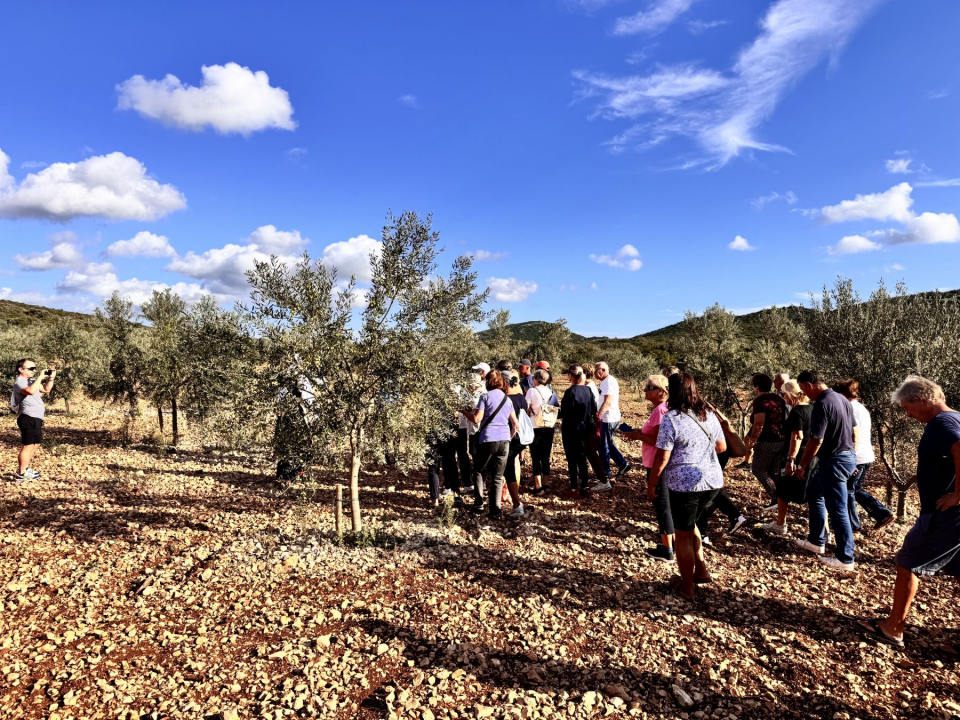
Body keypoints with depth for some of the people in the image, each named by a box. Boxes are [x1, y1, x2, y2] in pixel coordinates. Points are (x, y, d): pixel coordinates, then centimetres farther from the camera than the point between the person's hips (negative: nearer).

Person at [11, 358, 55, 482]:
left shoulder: (31, 381, 15)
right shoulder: (19, 382, -13)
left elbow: (46, 389, 21)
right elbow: (30, 391, -33)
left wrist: (51, 378, 5)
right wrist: (40, 377, -26)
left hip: (36, 418, 10)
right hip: (28, 418, -10)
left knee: (35, 444, 21)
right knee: (28, 446, -8)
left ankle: (25, 469, 32)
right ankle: (20, 474, -2)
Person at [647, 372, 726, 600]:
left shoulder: (671, 419, -14)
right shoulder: (709, 416, 6)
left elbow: (662, 457, -15)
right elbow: (722, 447, 18)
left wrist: (651, 484, -4)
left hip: (684, 485, -7)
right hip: (713, 481, 7)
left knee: (682, 535, 9)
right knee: (689, 524, 27)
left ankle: (686, 587, 21)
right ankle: (701, 569, 29)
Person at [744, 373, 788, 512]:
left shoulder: (760, 400, -11)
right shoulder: (779, 399, 13)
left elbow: (759, 424, -19)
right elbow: (784, 420, 19)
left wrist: (751, 441, -12)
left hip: (767, 441, -8)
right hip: (782, 440, 8)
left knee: (758, 469, 4)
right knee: (775, 472, 15)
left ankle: (776, 497, -6)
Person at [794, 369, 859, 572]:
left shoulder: (822, 404, -20)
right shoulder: (842, 398, 8)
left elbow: (816, 441, -21)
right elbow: (854, 431, 16)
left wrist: (801, 467, -10)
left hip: (834, 461, -10)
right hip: (848, 457, 10)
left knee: (837, 510, -1)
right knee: (814, 491, 23)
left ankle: (846, 560, 9)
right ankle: (817, 541, 31)